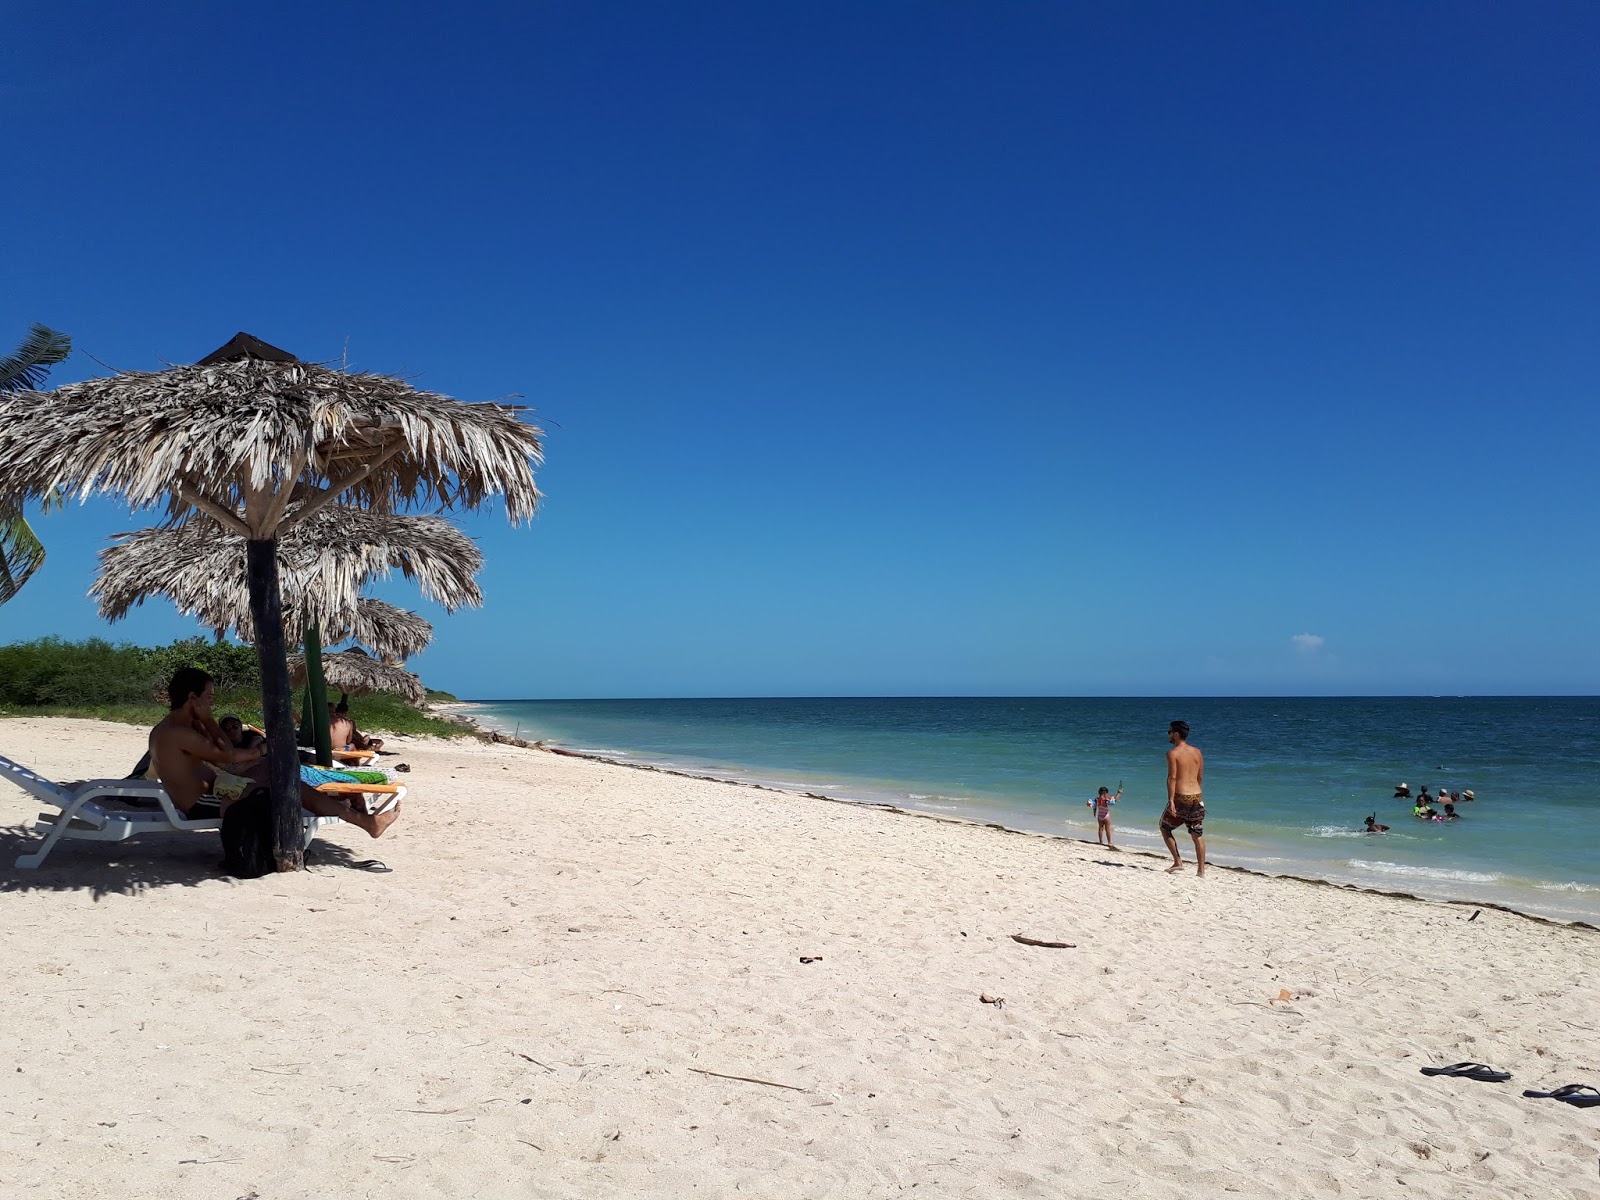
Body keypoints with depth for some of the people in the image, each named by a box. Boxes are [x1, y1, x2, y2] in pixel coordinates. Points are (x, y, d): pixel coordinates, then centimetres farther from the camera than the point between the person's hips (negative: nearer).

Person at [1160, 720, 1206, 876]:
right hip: (1196, 796, 5)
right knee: (1198, 835, 10)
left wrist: (1171, 800, -18)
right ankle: (1201, 870, 8)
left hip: (1180, 797, -5)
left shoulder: (1173, 753, -8)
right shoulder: (1197, 752, 9)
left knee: (1165, 828, 14)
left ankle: (1178, 862, 7)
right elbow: (1200, 777, 14)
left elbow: (1172, 777, -16)